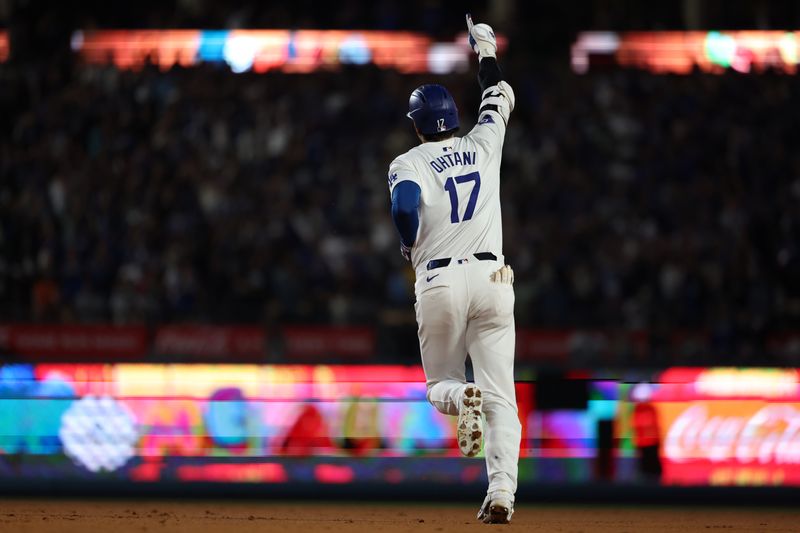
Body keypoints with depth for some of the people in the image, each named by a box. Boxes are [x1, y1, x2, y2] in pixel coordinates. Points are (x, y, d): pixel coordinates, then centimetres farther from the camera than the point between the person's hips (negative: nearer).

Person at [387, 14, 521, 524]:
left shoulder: (408, 163, 1)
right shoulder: (483, 145, 11)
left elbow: (405, 208, -19)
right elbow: (500, 99, 29)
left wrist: (411, 246, 1)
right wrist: (486, 48, 42)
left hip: (439, 282, -2)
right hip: (492, 278, 2)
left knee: (441, 383, 15)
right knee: (501, 395, 0)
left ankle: (462, 399, -23)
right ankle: (503, 489, -17)